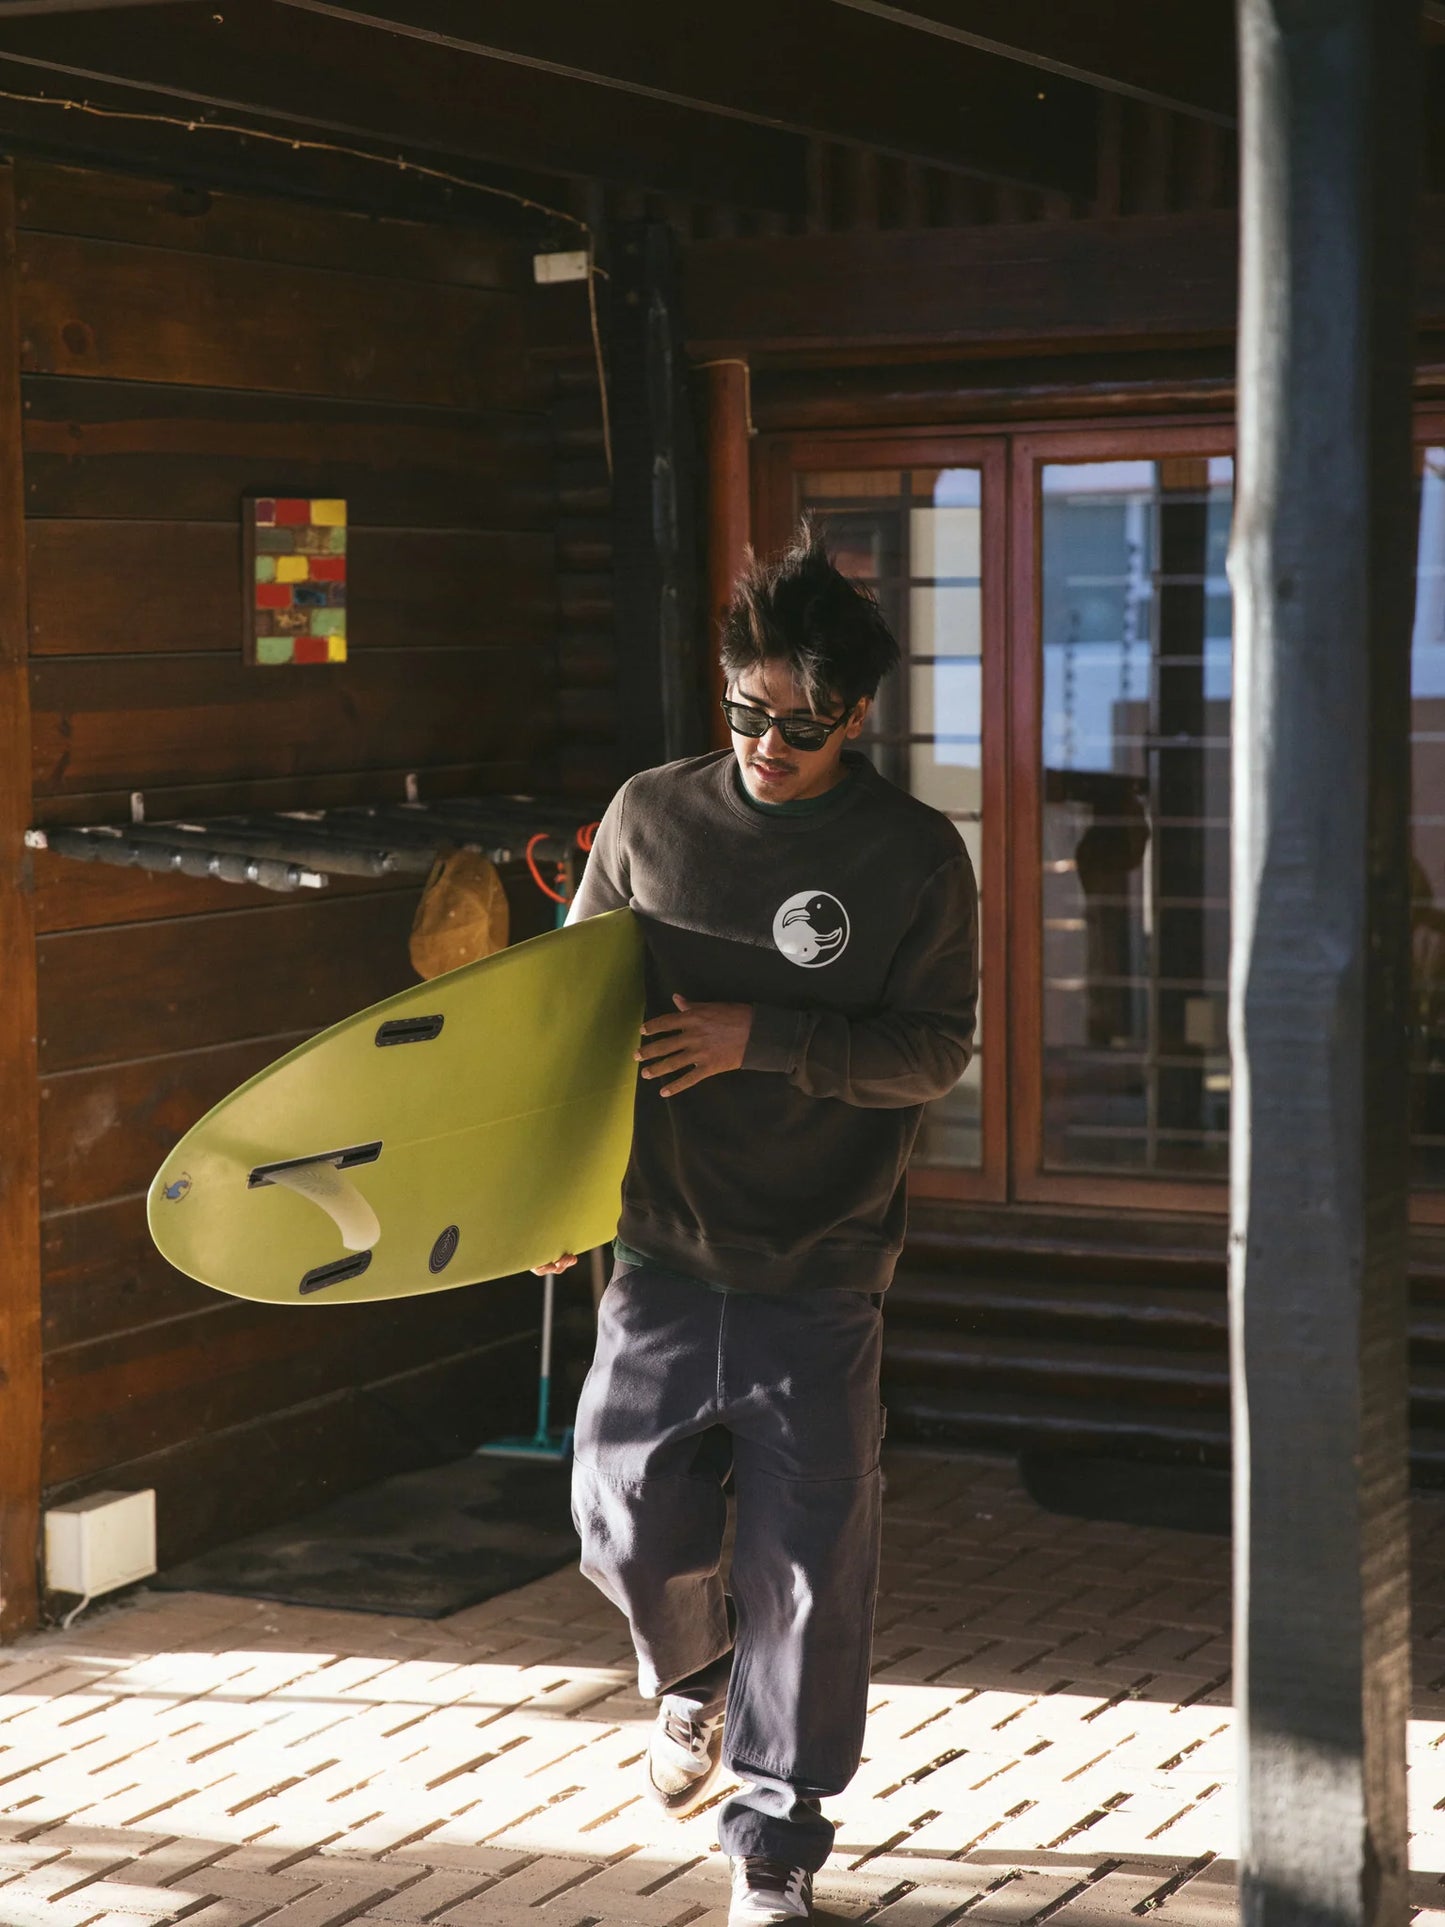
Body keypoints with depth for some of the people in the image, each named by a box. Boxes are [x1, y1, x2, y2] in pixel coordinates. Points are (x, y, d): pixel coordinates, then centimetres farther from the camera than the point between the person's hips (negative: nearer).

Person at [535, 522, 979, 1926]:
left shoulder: (915, 856, -3)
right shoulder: (650, 818, 3)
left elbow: (936, 1051, -5)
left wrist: (763, 1040, -18)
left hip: (818, 1275, -2)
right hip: (661, 1250, 2)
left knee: (806, 1563, 1)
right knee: (627, 1520, 2)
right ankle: (694, 1676, 37)